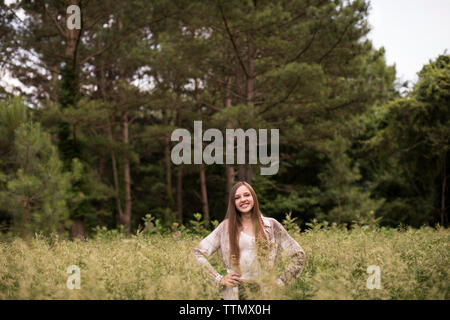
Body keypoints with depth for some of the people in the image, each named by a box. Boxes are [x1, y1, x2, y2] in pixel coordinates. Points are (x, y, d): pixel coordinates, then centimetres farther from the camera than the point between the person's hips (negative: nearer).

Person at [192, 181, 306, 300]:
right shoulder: (226, 227, 3)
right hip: (233, 294, 0)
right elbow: (198, 252, 4)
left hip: (264, 293, 0)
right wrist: (219, 279, -3)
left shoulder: (271, 225, 3)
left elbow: (298, 255, 6)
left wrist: (280, 282, -1)